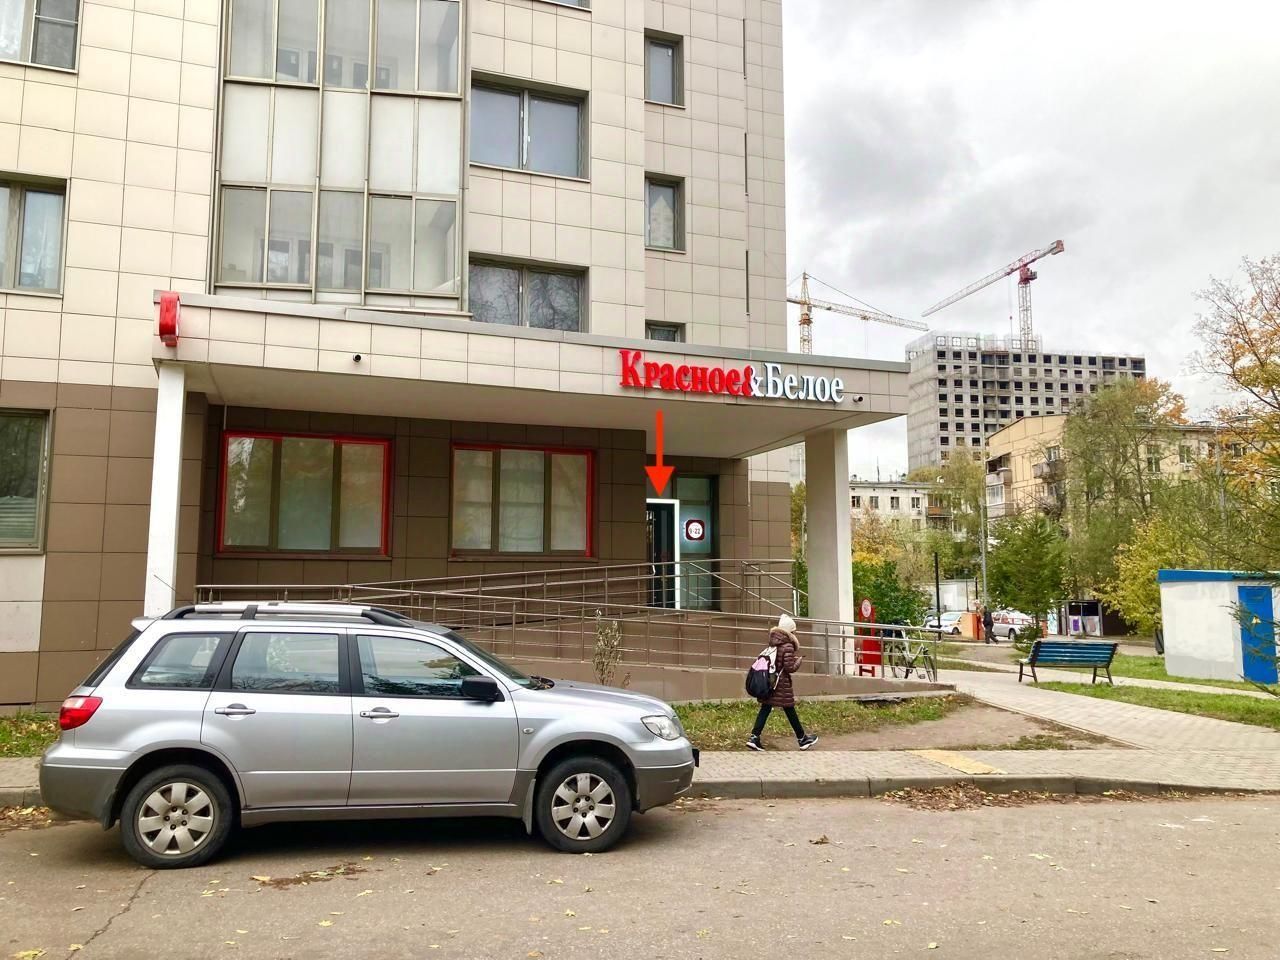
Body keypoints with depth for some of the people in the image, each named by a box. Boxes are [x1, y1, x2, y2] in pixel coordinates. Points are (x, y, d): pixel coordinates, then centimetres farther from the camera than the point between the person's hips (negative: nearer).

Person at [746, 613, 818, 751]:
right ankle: (802, 739, 22)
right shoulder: (788, 647, -16)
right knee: (790, 711, 7)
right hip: (782, 684, -6)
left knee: (765, 709, 6)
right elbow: (790, 668, -17)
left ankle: (754, 738, -3)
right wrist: (799, 661, 0)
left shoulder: (772, 644, 6)